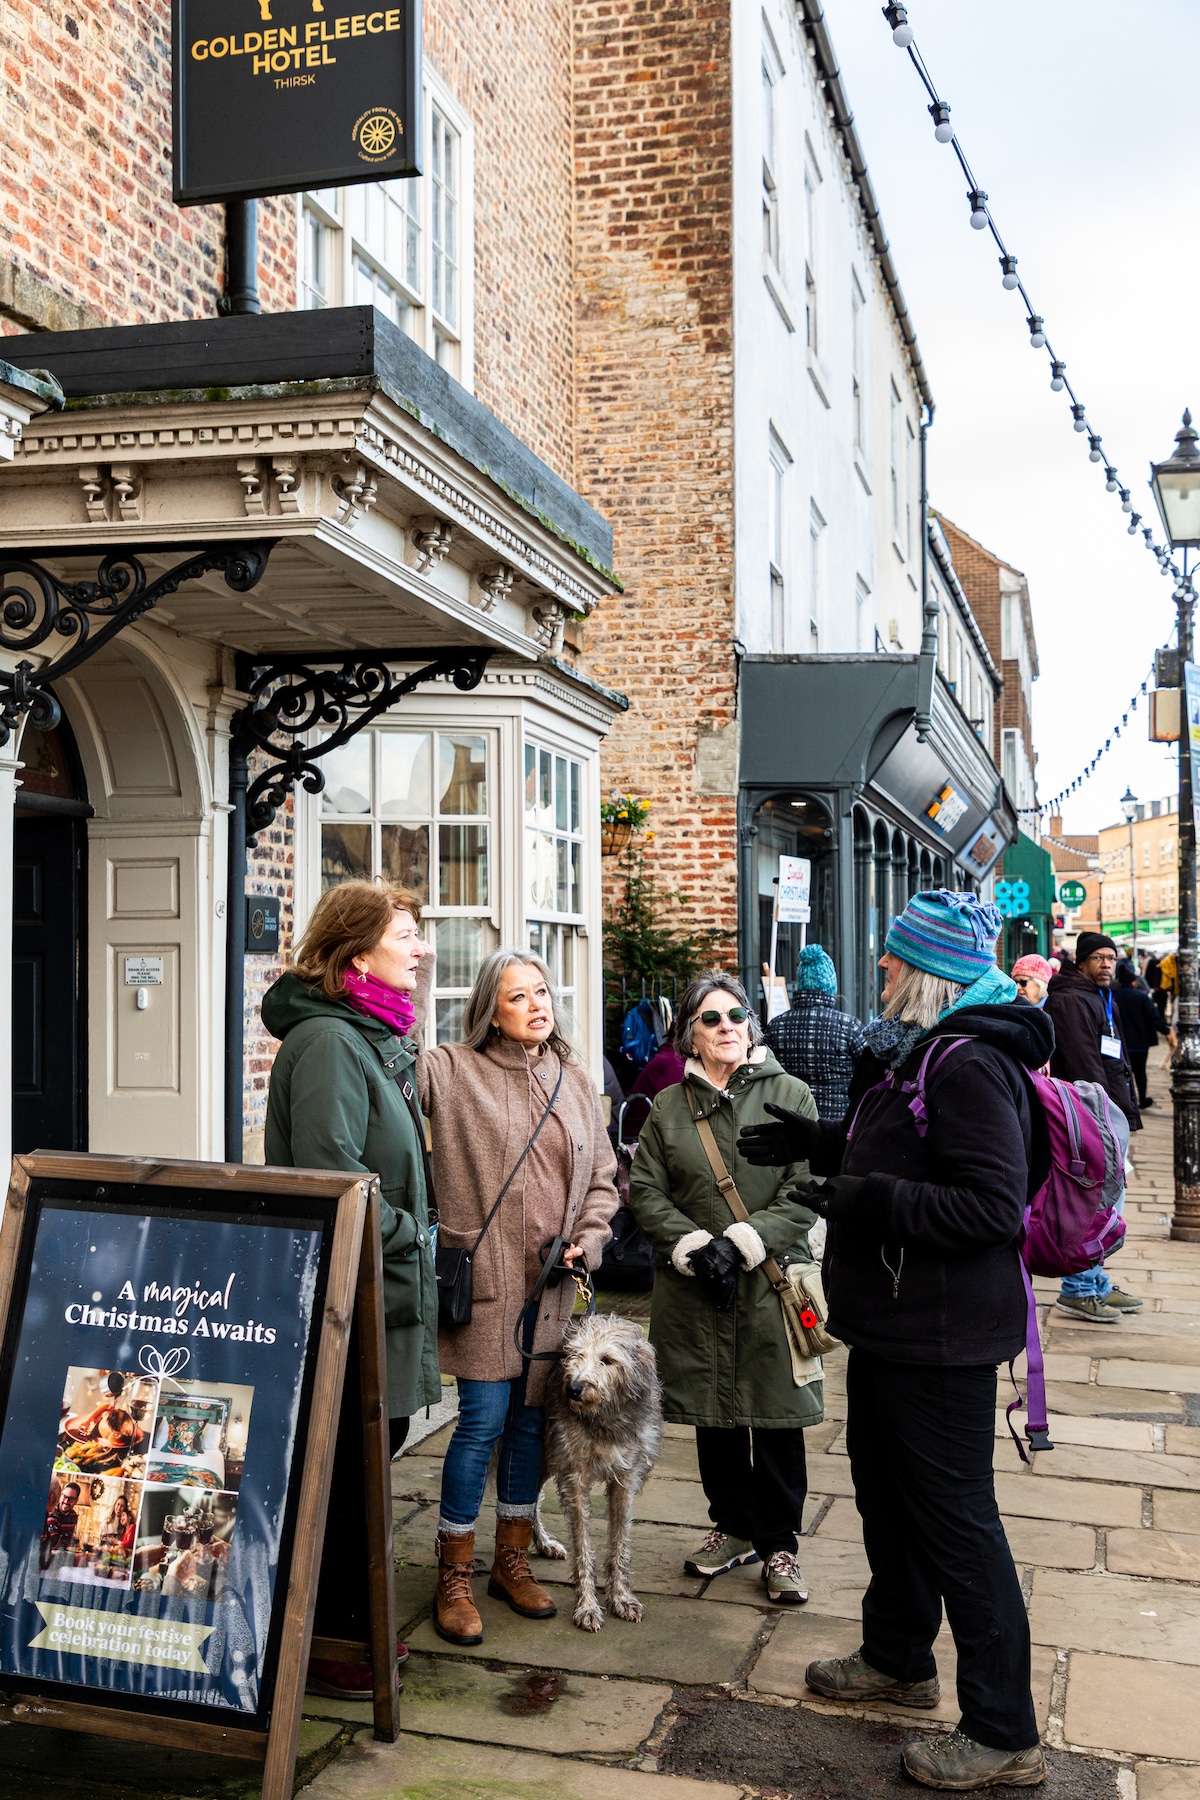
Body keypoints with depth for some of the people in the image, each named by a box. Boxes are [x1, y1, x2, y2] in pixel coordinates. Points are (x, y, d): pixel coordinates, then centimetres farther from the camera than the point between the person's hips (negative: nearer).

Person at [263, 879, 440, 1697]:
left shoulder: (378, 1039, 15)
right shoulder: (327, 1039, -18)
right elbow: (331, 1173, -26)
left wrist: (411, 1235, 12)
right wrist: (401, 1236, -15)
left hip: (387, 1295, 10)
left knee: (374, 1450, 18)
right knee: (346, 1468, 0)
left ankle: (351, 1621, 33)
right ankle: (326, 1641, 15)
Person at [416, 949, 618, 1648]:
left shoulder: (576, 1079, 9)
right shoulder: (453, 1071, -6)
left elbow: (603, 1177, 14)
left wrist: (585, 1242, 0)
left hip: (552, 1284, 5)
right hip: (485, 1280, -5)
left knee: (532, 1420, 14)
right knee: (483, 1421, -2)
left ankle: (513, 1562, 31)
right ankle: (455, 1577, 16)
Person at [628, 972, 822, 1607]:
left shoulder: (789, 1095, -1)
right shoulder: (669, 1106, 7)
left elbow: (807, 1191, -7)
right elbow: (645, 1190, 3)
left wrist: (741, 1242, -16)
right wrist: (695, 1247, -11)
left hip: (772, 1282, -2)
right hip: (693, 1287, 3)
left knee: (777, 1418, 3)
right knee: (713, 1413, 12)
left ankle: (778, 1544, 20)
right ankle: (733, 1527, 31)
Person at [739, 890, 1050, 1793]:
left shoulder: (970, 1066, -23)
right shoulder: (921, 1051, 10)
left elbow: (993, 1205, -29)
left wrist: (878, 1202, -28)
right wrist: (821, 1144, 15)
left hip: (942, 1336, -11)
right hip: (893, 1321, 11)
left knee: (956, 1516, 0)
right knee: (887, 1491, 23)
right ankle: (899, 1657, 42)